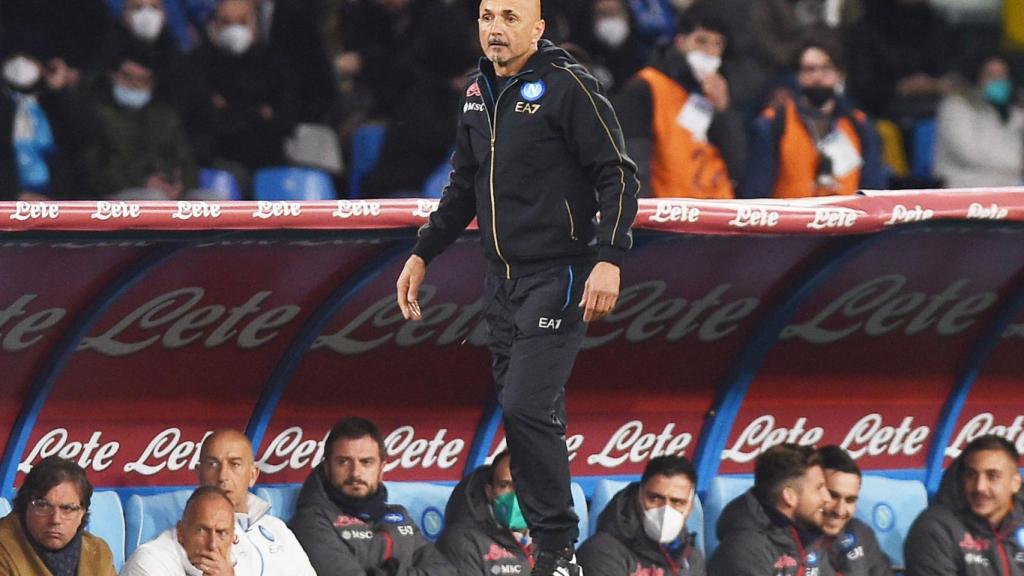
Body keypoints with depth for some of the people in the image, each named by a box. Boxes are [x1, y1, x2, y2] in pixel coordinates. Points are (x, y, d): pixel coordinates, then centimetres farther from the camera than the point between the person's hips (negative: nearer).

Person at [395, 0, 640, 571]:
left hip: (558, 278, -7)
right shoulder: (479, 94, 13)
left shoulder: (568, 86, -10)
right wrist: (423, 254, 21)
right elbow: (465, 186, 25)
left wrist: (609, 260, -20)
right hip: (504, 282, 7)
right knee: (527, 417, 7)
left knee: (528, 409, -16)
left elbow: (619, 176, -11)